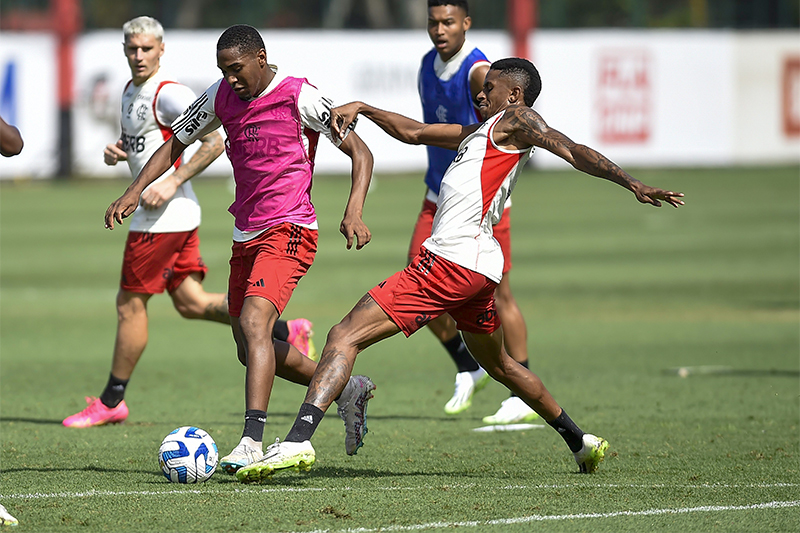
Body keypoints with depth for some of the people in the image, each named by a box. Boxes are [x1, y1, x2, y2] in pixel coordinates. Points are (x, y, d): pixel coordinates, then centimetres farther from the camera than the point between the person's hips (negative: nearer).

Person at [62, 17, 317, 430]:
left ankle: (111, 402, 7)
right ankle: (285, 331, 9)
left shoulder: (169, 94, -15)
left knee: (130, 304, -2)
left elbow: (214, 143, -18)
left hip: (165, 214, -10)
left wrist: (172, 183, -21)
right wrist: (117, 150, 7)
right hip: (175, 215, 10)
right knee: (190, 303, 9)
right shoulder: (130, 91, 14)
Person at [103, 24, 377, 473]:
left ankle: (252, 441, -32)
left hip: (289, 231, -8)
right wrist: (135, 191, 4)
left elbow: (360, 153, -8)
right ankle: (348, 389, 29)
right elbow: (175, 145, 18)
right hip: (246, 235, 8)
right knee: (250, 351, 11)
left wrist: (354, 212, -23)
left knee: (253, 323, -26)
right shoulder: (221, 98, 7)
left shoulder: (300, 97, -10)